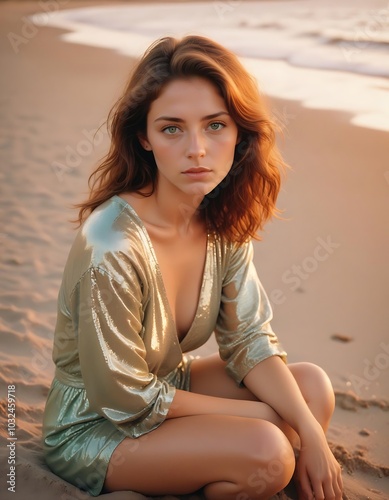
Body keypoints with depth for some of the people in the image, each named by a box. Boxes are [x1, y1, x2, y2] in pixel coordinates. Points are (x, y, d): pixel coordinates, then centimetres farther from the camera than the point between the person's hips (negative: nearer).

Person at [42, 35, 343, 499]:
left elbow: (247, 339, -2)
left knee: (313, 387, -5)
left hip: (169, 384, 7)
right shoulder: (112, 247, -33)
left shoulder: (224, 220, -11)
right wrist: (262, 415, -16)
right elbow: (126, 401, -23)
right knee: (266, 452, -24)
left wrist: (309, 431, -16)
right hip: (94, 427, -7)